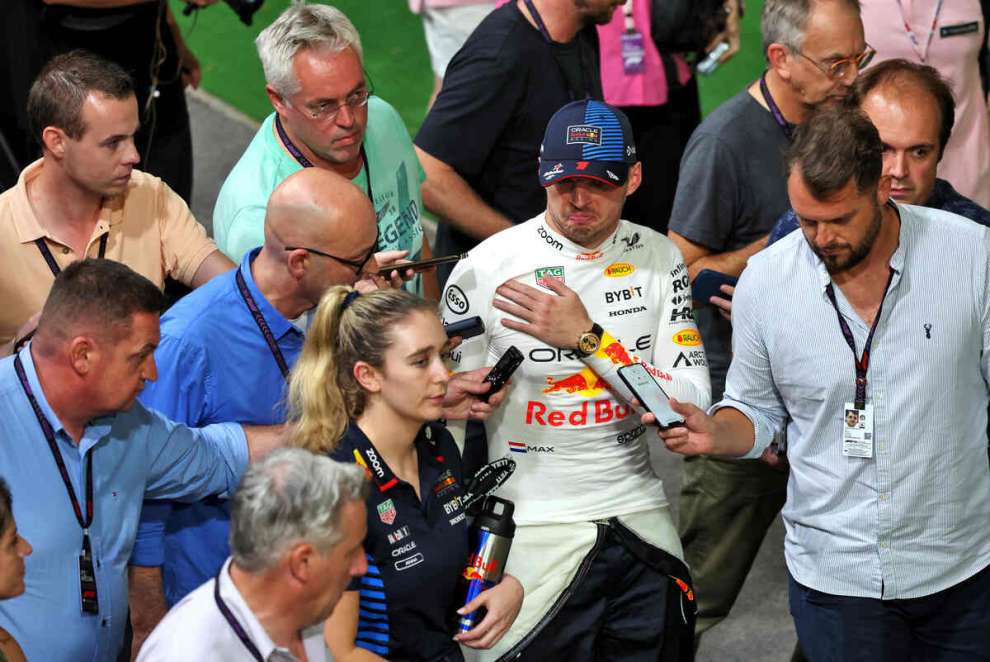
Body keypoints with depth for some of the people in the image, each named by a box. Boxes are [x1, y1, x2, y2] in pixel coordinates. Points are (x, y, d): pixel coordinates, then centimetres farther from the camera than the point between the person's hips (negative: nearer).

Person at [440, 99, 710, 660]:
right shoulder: (488, 267, -8)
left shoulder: (659, 260, 2)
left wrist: (586, 337, -16)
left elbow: (692, 406, -6)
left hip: (640, 520, 4)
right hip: (532, 529, -3)